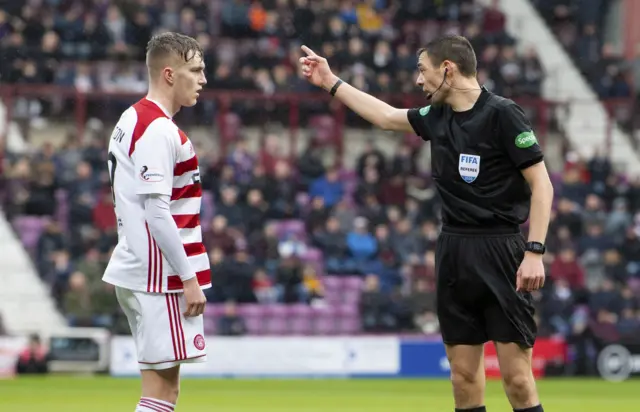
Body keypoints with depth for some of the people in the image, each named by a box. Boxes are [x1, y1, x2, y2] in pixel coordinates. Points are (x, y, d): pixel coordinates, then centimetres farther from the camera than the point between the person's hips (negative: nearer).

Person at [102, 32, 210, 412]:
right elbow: (158, 213, -21)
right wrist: (189, 277, -17)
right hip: (161, 276, -10)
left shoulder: (133, 120, 15)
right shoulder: (159, 130, -16)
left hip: (137, 269, 10)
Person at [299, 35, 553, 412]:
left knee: (516, 377, -10)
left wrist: (535, 252, -19)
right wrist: (331, 83, 30)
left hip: (500, 252, -7)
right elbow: (387, 116, 29)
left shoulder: (502, 114, -11)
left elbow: (541, 185, -12)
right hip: (454, 251, 7)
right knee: (464, 374, 6)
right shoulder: (438, 117, 10)